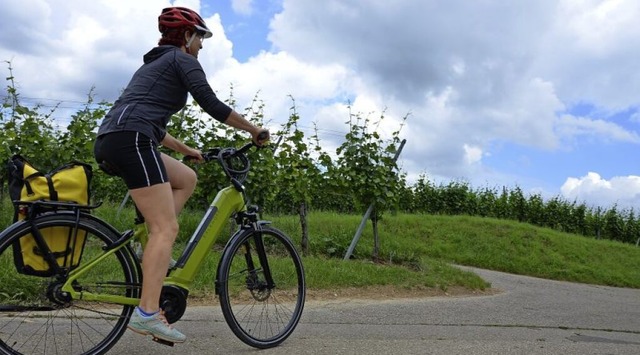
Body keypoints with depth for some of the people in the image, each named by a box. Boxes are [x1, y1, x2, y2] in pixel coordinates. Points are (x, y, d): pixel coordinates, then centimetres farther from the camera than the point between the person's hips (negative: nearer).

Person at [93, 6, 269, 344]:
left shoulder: (154, 63, 32)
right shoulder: (183, 60, 6)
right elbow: (212, 105, -4)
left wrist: (184, 148, 40)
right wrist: (255, 130, 7)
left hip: (109, 140, 9)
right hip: (130, 141, -9)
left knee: (186, 179, 22)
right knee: (167, 229, -11)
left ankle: (153, 247, 10)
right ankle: (147, 313, -16)